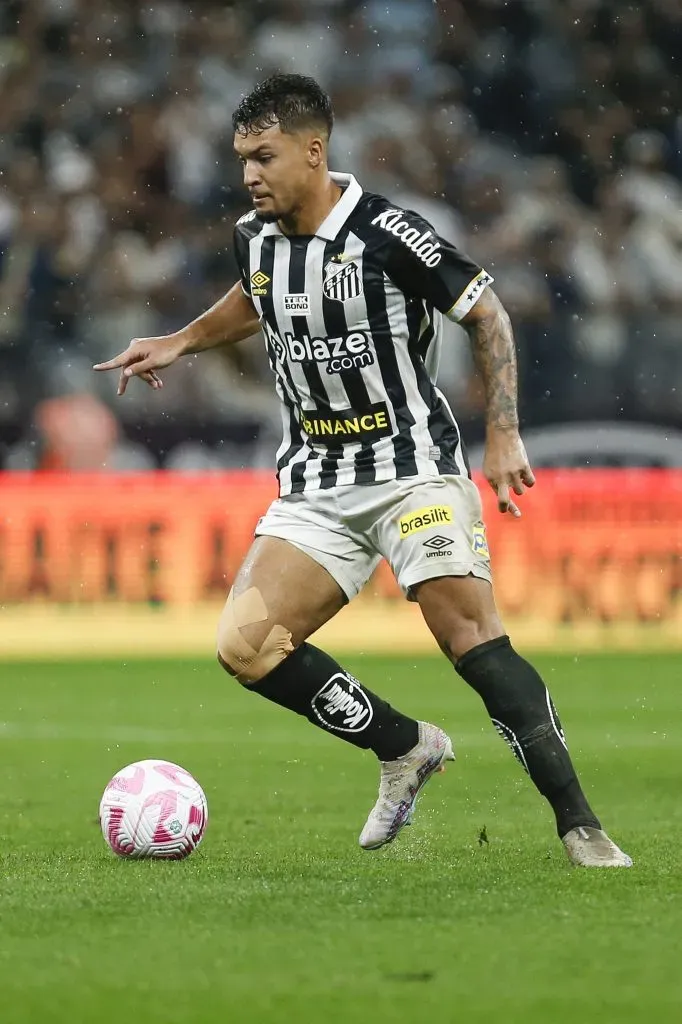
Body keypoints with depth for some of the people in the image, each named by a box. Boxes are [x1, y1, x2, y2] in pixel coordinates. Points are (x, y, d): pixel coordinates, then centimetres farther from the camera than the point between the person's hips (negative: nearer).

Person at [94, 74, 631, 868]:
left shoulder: (386, 233, -16)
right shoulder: (254, 238, 2)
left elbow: (486, 313, -8)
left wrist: (504, 434, -12)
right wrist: (180, 343, 18)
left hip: (414, 471, -6)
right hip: (315, 489, 6)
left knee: (473, 641, -20)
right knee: (244, 646, -10)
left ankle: (580, 828, -14)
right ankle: (405, 749, 8)